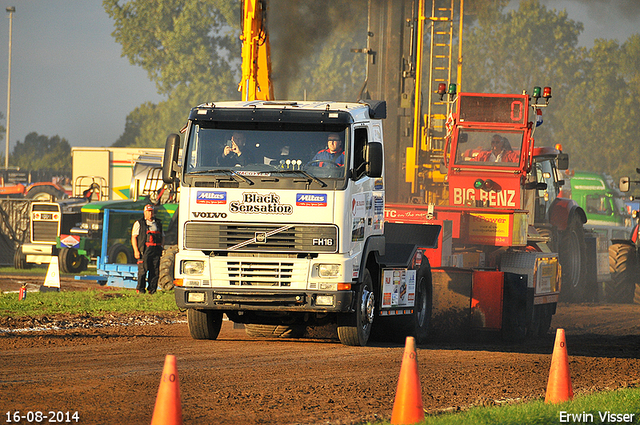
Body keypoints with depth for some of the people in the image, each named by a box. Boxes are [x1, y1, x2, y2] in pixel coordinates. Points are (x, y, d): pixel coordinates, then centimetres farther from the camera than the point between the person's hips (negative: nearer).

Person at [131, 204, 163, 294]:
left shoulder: (158, 223, 20)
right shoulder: (139, 223, 7)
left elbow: (161, 238, 25)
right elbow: (134, 237, 0)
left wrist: (161, 250, 13)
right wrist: (136, 250, -10)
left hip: (156, 251, 4)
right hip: (144, 251, -4)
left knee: (155, 271, 0)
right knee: (142, 270, -7)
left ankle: (152, 289, 6)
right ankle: (140, 289, 0)